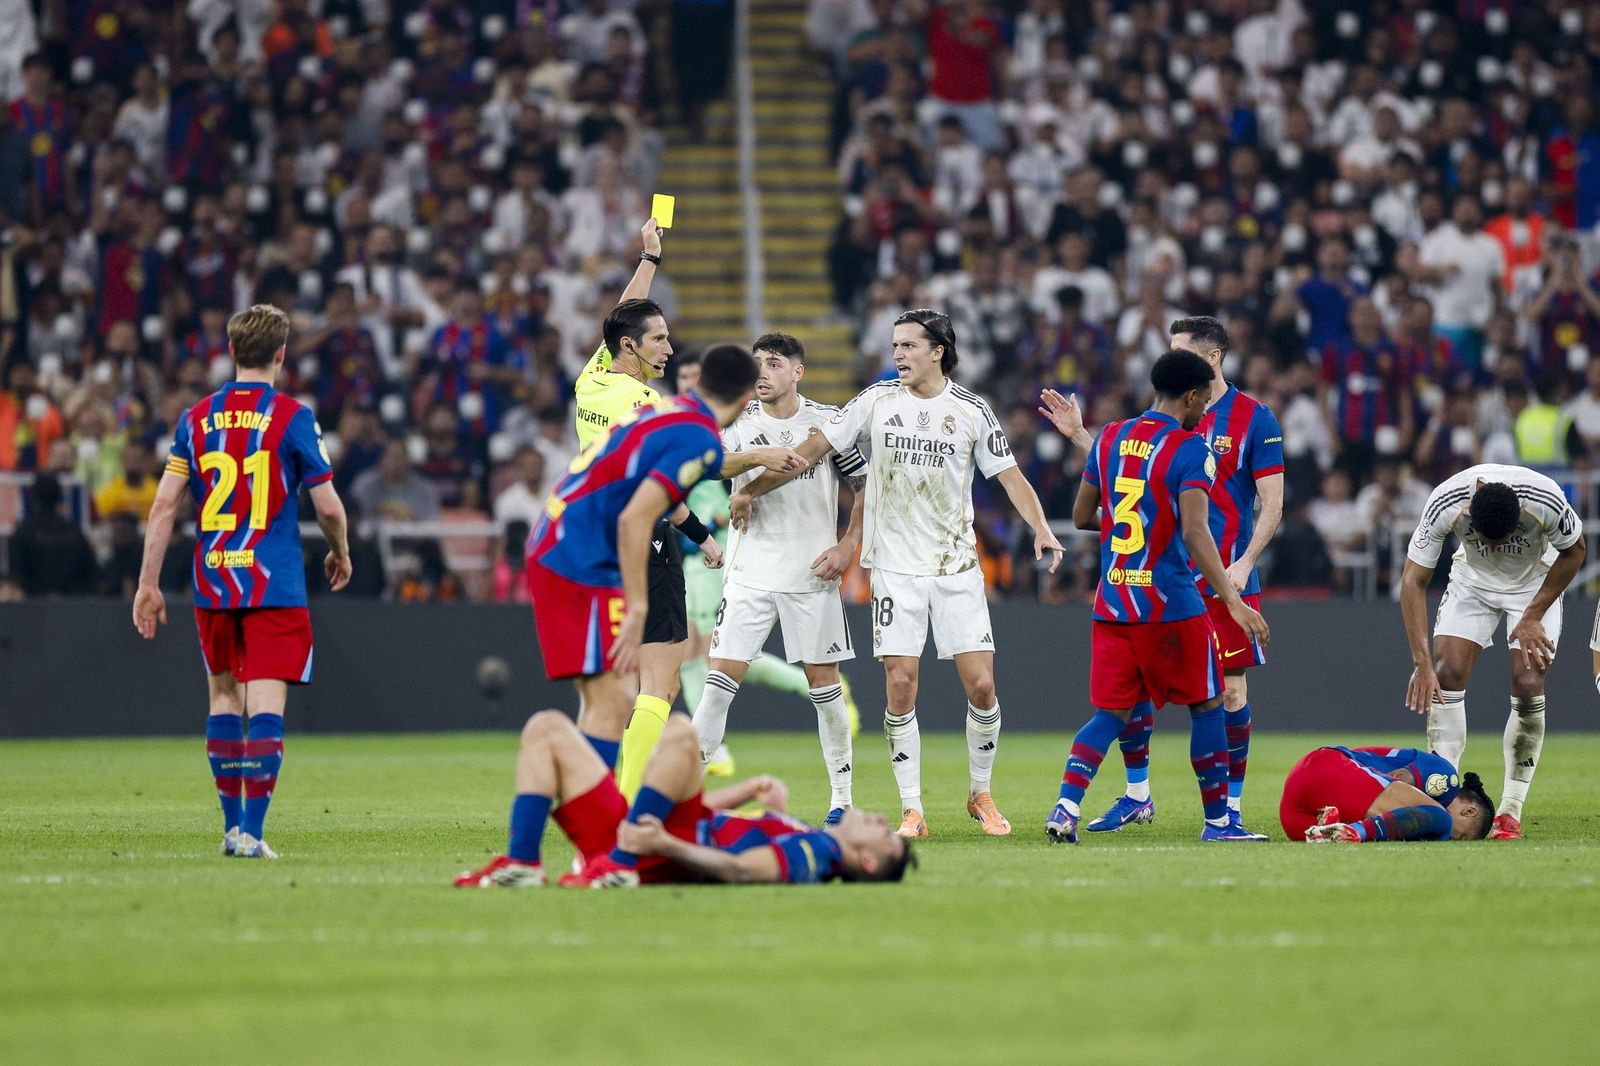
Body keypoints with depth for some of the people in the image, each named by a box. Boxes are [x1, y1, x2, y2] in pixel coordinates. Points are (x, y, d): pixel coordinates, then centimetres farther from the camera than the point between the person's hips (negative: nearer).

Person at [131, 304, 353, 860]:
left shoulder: (196, 418, 5)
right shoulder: (292, 417, -5)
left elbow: (163, 506, 2)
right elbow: (328, 506, -5)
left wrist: (148, 584, 6)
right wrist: (341, 554, 15)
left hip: (213, 584, 4)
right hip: (274, 585, -4)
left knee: (224, 694, 17)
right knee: (265, 704, -6)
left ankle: (233, 824, 20)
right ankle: (251, 831, -13)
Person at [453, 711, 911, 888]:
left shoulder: (814, 850, -3)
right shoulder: (797, 837, 25)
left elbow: (741, 869, -21)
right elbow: (701, 809, 33)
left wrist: (666, 846, -31)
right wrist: (754, 790, 16)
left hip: (662, 859, -9)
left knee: (679, 730, -29)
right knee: (546, 727, 8)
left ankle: (617, 863, -25)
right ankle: (522, 861, -11)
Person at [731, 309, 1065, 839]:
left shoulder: (971, 409, 0)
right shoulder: (877, 400, 2)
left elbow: (1010, 475, 1)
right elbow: (811, 450, 8)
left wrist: (1040, 529, -15)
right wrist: (750, 491, 9)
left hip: (957, 566, 0)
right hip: (895, 566, 0)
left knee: (981, 684, -6)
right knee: (900, 687, -7)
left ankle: (980, 794, 15)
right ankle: (912, 810, 2)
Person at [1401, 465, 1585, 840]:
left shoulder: (1546, 501, -36)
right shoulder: (1445, 504, -33)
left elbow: (1573, 552, -13)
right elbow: (1413, 581, -24)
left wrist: (1532, 618, -15)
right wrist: (1422, 662, -29)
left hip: (1536, 583, -1)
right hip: (1472, 580, 1)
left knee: (1528, 686, -15)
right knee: (1447, 673, -15)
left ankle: (1510, 811, -7)